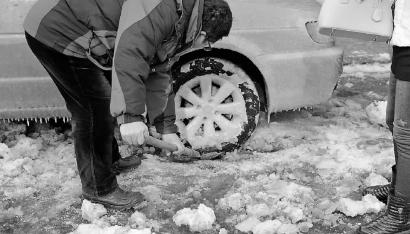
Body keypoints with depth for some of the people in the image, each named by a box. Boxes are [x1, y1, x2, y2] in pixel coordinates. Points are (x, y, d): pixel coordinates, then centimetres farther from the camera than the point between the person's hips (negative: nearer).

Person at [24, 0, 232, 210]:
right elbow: (128, 53, -36)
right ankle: (100, 190, 2)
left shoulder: (176, 28, 10)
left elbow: (159, 76, 17)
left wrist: (167, 129, 18)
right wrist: (131, 115, -37)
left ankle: (112, 161, 39)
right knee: (96, 108, -11)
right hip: (55, 31, -11)